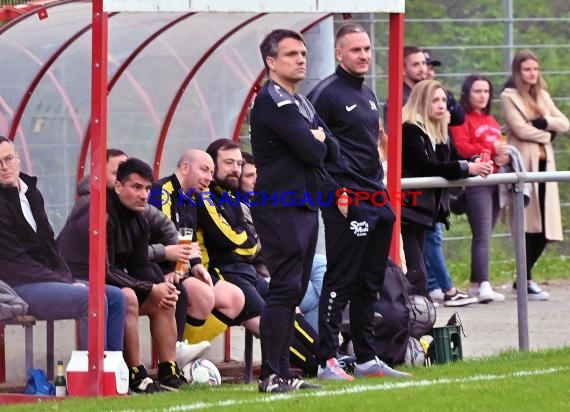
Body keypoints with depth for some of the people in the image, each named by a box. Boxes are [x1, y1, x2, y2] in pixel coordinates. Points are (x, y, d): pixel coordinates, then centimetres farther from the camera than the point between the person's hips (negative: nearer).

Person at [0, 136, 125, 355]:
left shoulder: (31, 193, 16)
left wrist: (68, 278, 2)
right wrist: (63, 282, -16)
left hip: (48, 278, 9)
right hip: (18, 287, -9)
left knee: (115, 297, -2)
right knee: (92, 300, -26)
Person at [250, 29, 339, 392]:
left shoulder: (302, 104, 19)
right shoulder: (271, 101, -11)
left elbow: (331, 151, 12)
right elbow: (312, 151, -19)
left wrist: (316, 141, -7)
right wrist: (317, 142, 2)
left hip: (306, 205, 10)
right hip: (281, 208, -10)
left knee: (295, 291, 9)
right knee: (285, 288, -12)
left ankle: (283, 372, 13)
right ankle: (272, 376, -13)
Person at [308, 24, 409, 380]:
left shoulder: (367, 93, 17)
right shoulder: (327, 93, -10)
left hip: (376, 198, 9)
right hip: (346, 201, -9)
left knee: (370, 282, 12)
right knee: (341, 280, -7)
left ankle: (367, 358, 18)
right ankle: (328, 361, -4)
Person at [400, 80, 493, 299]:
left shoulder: (439, 133, 15)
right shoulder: (409, 131, -13)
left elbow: (454, 159, 11)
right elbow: (425, 167, -23)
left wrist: (477, 163, -11)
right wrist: (467, 168, -27)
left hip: (424, 211, 9)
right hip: (408, 210, -9)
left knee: (415, 272, 9)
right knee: (415, 273, -14)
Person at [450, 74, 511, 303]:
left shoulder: (491, 121, 22)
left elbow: (500, 145, 23)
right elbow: (461, 148, -17)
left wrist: (504, 154, -1)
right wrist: (491, 150, -22)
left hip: (495, 180, 8)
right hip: (476, 183, -8)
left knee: (484, 236, 9)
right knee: (482, 236, -16)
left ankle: (476, 285, 14)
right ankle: (483, 286, -23)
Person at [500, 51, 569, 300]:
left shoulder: (543, 96, 20)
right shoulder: (509, 97, 1)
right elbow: (520, 129, -11)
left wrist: (544, 122, -6)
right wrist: (548, 133, 1)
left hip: (544, 164, 6)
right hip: (524, 165, -6)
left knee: (545, 228, 3)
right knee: (529, 226, -10)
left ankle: (524, 278, 16)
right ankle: (526, 282, -5)